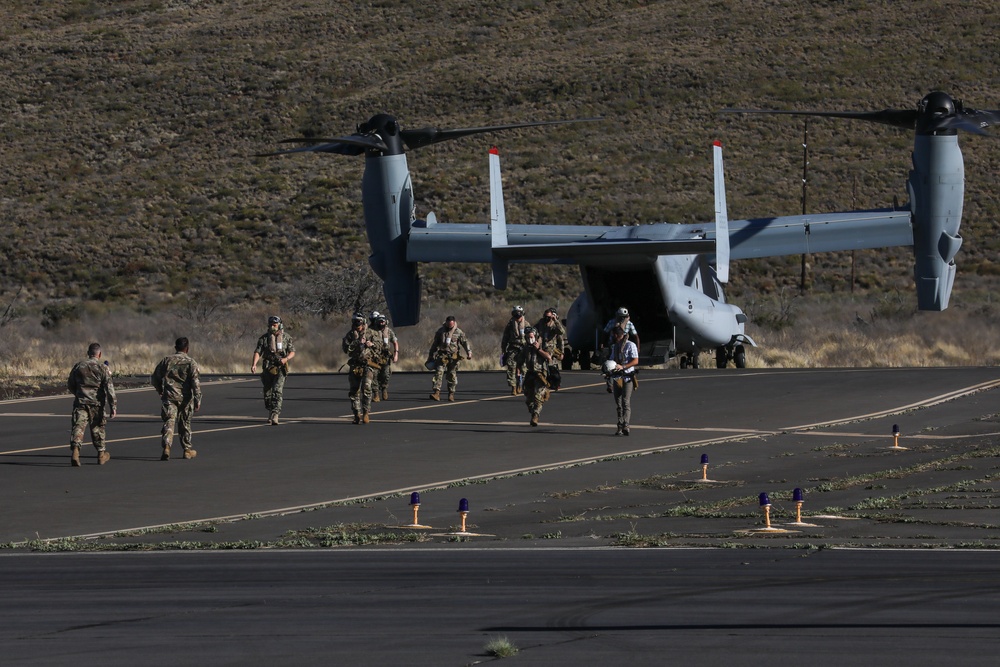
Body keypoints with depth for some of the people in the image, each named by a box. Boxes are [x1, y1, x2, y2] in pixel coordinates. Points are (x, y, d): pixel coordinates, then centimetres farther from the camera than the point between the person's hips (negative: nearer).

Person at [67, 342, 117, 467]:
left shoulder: (78, 366, 6)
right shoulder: (103, 368, -4)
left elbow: (70, 385, 15)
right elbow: (109, 388, -9)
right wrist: (113, 406, -8)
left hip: (80, 402, 1)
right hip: (96, 403, -1)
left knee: (78, 427, -5)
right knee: (97, 428, 14)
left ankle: (75, 451, -27)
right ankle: (101, 454, 27)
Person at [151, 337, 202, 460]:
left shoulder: (166, 361, 5)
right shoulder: (191, 363, -3)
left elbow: (154, 378, 11)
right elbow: (196, 382, -11)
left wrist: (160, 390, 28)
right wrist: (198, 400, -11)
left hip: (169, 397, 0)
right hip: (185, 398, 0)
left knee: (169, 422, -6)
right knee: (185, 423, 14)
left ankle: (166, 447, -28)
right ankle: (187, 449, 25)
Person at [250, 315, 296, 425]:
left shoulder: (286, 338, 2)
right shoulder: (264, 338, 3)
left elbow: (292, 352, 3)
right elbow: (258, 352, -5)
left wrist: (286, 359, -19)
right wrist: (254, 364, -21)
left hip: (280, 368, -2)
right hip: (268, 369, 2)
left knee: (277, 391, -18)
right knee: (267, 393, 8)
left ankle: (275, 415, -23)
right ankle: (271, 412, 32)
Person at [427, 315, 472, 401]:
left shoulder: (459, 332, 4)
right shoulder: (440, 331, 8)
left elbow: (465, 342, -3)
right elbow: (434, 345, 14)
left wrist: (469, 352, -20)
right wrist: (430, 357, 15)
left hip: (453, 357, -1)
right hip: (442, 356, 1)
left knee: (452, 375, 3)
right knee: (438, 373, -12)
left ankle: (451, 394, 15)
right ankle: (436, 393, -19)